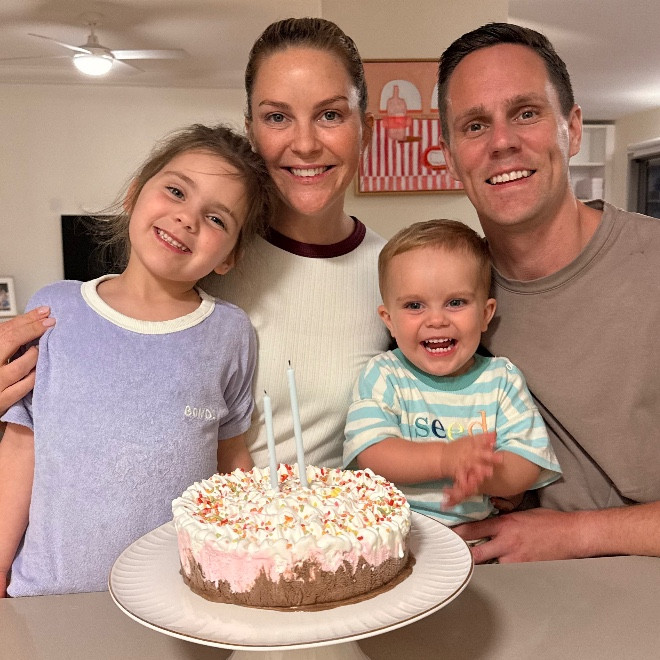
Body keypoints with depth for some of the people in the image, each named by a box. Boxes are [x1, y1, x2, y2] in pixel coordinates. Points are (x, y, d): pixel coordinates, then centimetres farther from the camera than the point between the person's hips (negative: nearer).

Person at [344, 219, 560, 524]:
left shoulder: (503, 380, 2)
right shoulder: (382, 376, -2)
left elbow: (527, 468, -3)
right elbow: (372, 456, -13)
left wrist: (481, 477, -23)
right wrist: (446, 458, -25)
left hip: (477, 535, 2)